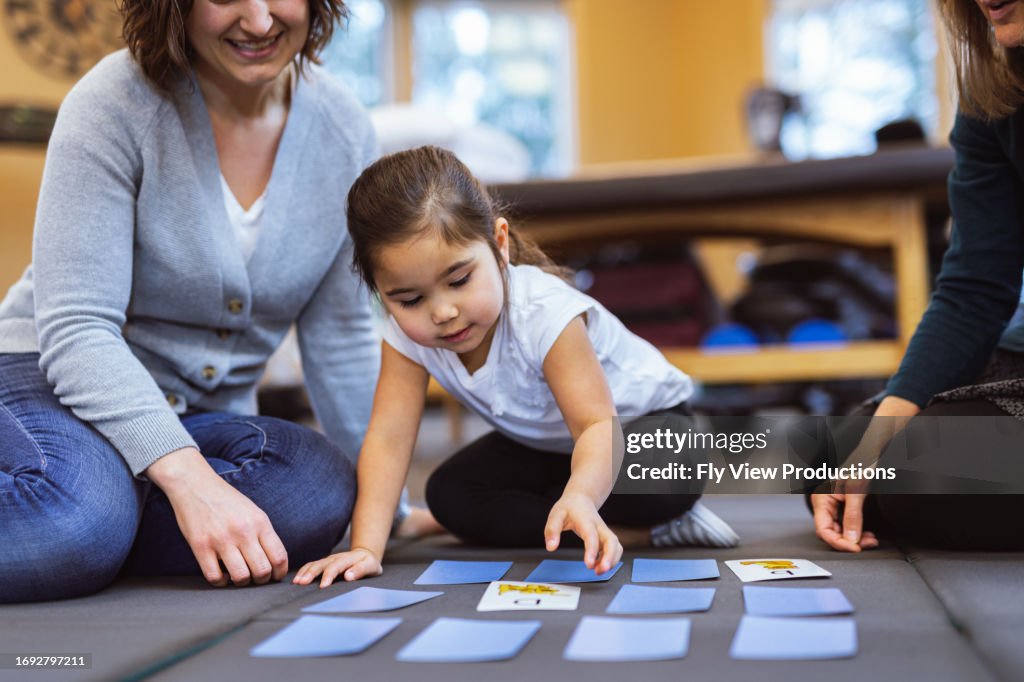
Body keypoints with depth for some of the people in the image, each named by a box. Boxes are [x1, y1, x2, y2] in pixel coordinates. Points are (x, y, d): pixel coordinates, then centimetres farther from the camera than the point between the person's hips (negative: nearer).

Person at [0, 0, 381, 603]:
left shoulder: (344, 129, -2)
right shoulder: (115, 103, -15)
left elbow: (339, 337, 5)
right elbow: (75, 330, -21)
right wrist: (188, 476, -35)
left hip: (206, 417, 5)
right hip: (55, 382, -5)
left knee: (324, 489, -28)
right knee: (77, 521, -39)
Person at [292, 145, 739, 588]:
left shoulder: (543, 312, -37)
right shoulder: (407, 332, -22)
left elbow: (596, 425, -45)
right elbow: (388, 438, -26)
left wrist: (580, 496, -67)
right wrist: (365, 548, -39)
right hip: (540, 446, 7)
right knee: (449, 494, -18)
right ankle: (645, 533, -17)